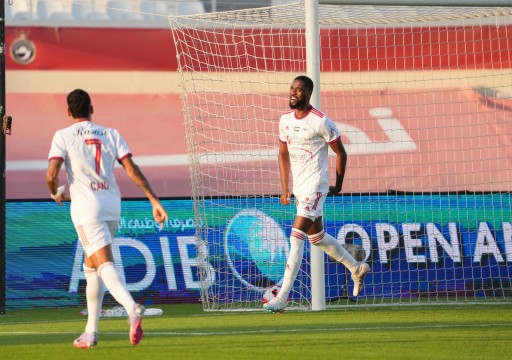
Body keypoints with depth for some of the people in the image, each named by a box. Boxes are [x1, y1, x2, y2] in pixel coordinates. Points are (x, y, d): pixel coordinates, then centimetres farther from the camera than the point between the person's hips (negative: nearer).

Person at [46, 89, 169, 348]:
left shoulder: (63, 136, -1)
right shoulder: (111, 134, 10)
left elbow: (51, 174, -11)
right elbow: (132, 170, 2)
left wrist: (56, 194, 11)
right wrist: (154, 201, 1)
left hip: (85, 207, -5)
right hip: (112, 205, 5)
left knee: (104, 265, -13)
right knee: (91, 266, 17)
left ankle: (131, 308, -39)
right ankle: (91, 331, 18)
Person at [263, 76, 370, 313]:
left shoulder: (321, 121, -15)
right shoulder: (286, 120, 6)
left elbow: (340, 152, -5)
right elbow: (283, 153, 13)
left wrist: (338, 185, 3)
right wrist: (285, 188, 4)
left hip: (315, 186, -8)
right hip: (298, 186, 8)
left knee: (296, 238, -15)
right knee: (316, 236, 20)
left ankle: (282, 298, -18)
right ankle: (357, 269, 41)